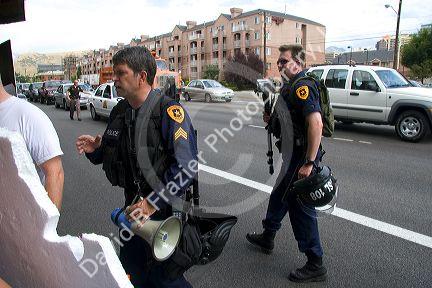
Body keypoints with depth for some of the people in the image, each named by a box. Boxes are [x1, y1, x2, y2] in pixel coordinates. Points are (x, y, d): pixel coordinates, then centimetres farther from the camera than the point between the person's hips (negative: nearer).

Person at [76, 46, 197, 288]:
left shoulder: (169, 111, -20)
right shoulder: (119, 112, 4)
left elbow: (186, 166, -27)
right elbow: (109, 153, 16)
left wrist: (153, 203, -28)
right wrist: (95, 150, -6)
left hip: (167, 208, -7)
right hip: (133, 205, 7)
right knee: (131, 268, 23)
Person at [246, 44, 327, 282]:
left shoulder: (302, 87, -17)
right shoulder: (289, 87, 15)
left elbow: (316, 123, -29)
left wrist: (309, 162, -31)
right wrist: (272, 121, 6)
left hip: (302, 156, -11)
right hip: (293, 155, 11)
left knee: (300, 206, -3)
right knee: (279, 196, 22)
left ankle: (315, 265, 12)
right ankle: (267, 237, 43)